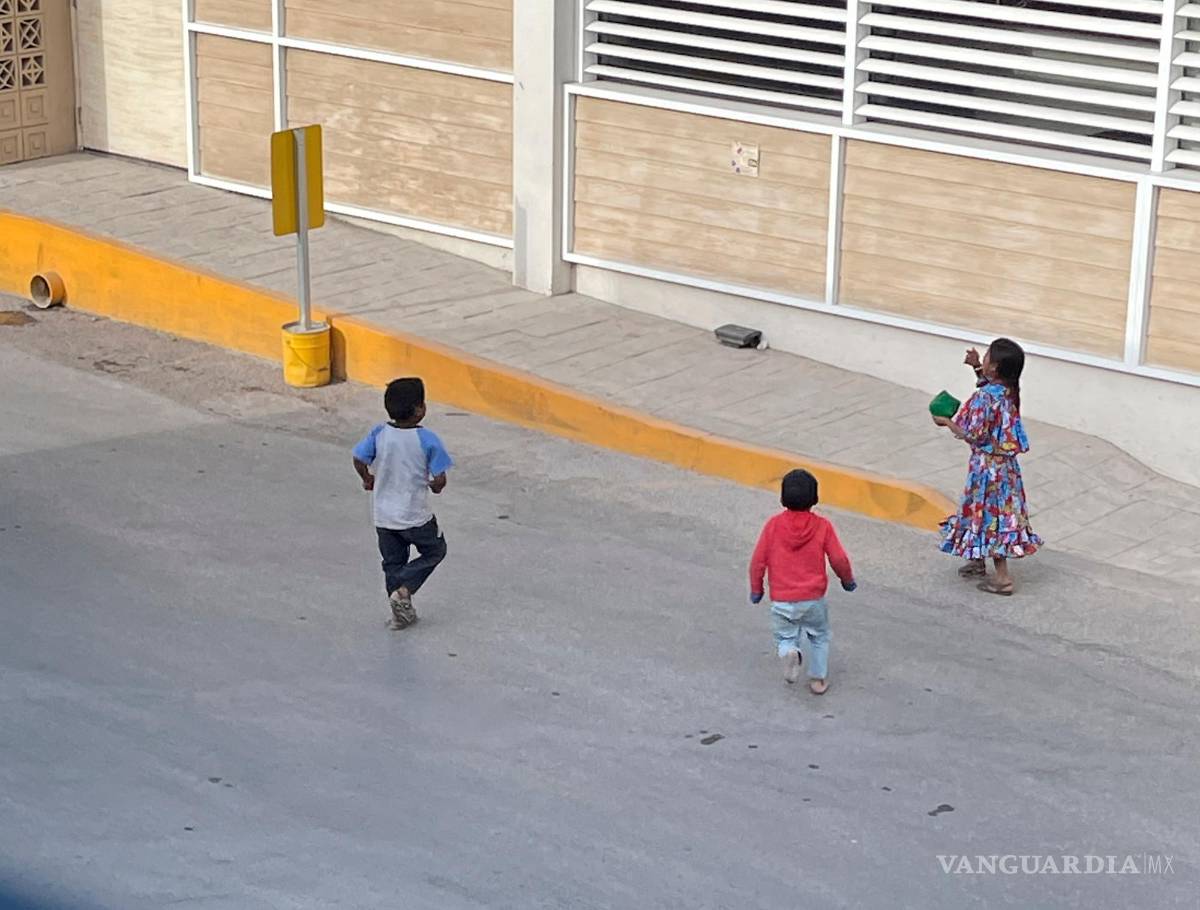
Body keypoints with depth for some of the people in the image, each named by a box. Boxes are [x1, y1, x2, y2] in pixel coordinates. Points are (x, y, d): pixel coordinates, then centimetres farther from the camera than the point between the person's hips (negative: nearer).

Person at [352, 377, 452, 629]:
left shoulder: (379, 434, -9)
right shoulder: (427, 439, -18)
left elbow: (359, 460, -7)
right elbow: (439, 480, -17)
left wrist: (368, 479, 14)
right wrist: (436, 485, 7)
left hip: (384, 516, 4)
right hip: (416, 515, -4)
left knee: (393, 561, 18)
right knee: (434, 552, 18)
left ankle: (401, 613, 23)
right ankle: (404, 590, 1)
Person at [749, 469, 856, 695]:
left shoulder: (773, 525, -7)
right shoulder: (822, 526, -8)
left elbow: (758, 560, -5)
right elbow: (839, 559, -7)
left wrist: (756, 589, 10)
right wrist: (848, 580, 14)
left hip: (781, 600, 0)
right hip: (813, 598, 0)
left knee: (785, 637, 18)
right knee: (820, 637, 23)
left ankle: (789, 652, -13)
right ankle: (818, 679, 22)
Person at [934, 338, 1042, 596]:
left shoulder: (985, 397, -27)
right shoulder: (1008, 390, -2)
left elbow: (973, 435, -24)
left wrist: (947, 422, -11)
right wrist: (977, 368, 11)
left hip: (987, 465, -9)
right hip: (1004, 461, 9)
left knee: (989, 516, -1)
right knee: (990, 512, 23)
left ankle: (1003, 577, 1)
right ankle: (979, 560, 38)